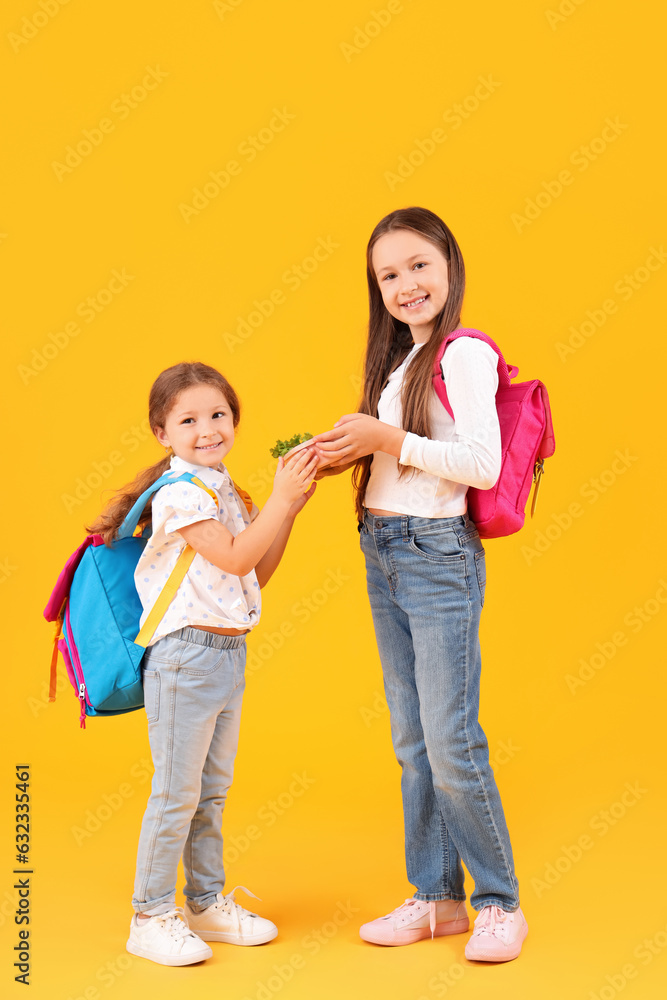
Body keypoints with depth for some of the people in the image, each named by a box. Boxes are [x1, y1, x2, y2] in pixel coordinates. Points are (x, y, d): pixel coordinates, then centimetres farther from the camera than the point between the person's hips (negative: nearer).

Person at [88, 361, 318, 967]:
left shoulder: (224, 491, 13)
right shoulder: (181, 493, -14)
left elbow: (257, 573, 14)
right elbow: (235, 558, -23)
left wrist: (288, 509, 6)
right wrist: (280, 500, -19)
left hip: (229, 651, 9)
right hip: (187, 654, -9)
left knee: (213, 790, 17)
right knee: (176, 792, -1)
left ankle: (208, 904, 29)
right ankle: (151, 916, 12)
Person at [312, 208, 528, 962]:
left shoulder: (464, 354, -10)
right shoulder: (402, 357, 16)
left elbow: (484, 465, -19)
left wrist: (387, 438, -17)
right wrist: (350, 454, 3)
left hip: (438, 555, -8)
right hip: (383, 557, 8)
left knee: (451, 743, -5)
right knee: (411, 744, 11)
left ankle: (499, 901, 12)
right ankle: (436, 896, 23)